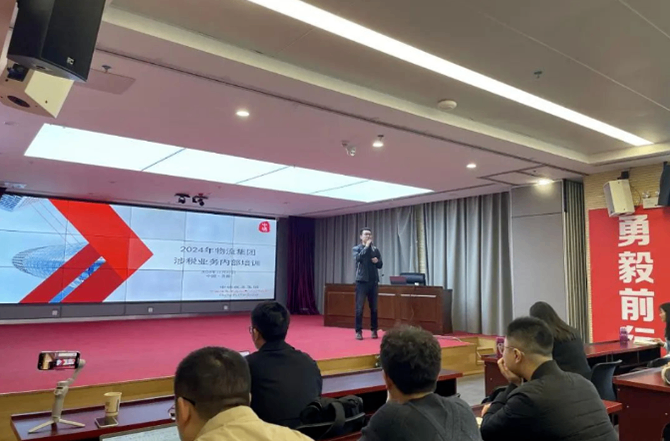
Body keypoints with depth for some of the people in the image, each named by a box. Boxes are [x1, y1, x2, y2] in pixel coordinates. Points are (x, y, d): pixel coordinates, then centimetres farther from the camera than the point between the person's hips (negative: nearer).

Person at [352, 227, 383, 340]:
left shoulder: (375, 249, 10)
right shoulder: (357, 248, 2)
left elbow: (380, 265, 12)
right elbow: (358, 258, -19)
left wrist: (377, 261, -9)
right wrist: (366, 246, -18)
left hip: (373, 281, 3)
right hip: (362, 281, -3)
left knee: (374, 307, 7)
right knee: (359, 308, -3)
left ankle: (374, 330, 17)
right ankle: (358, 331, 4)